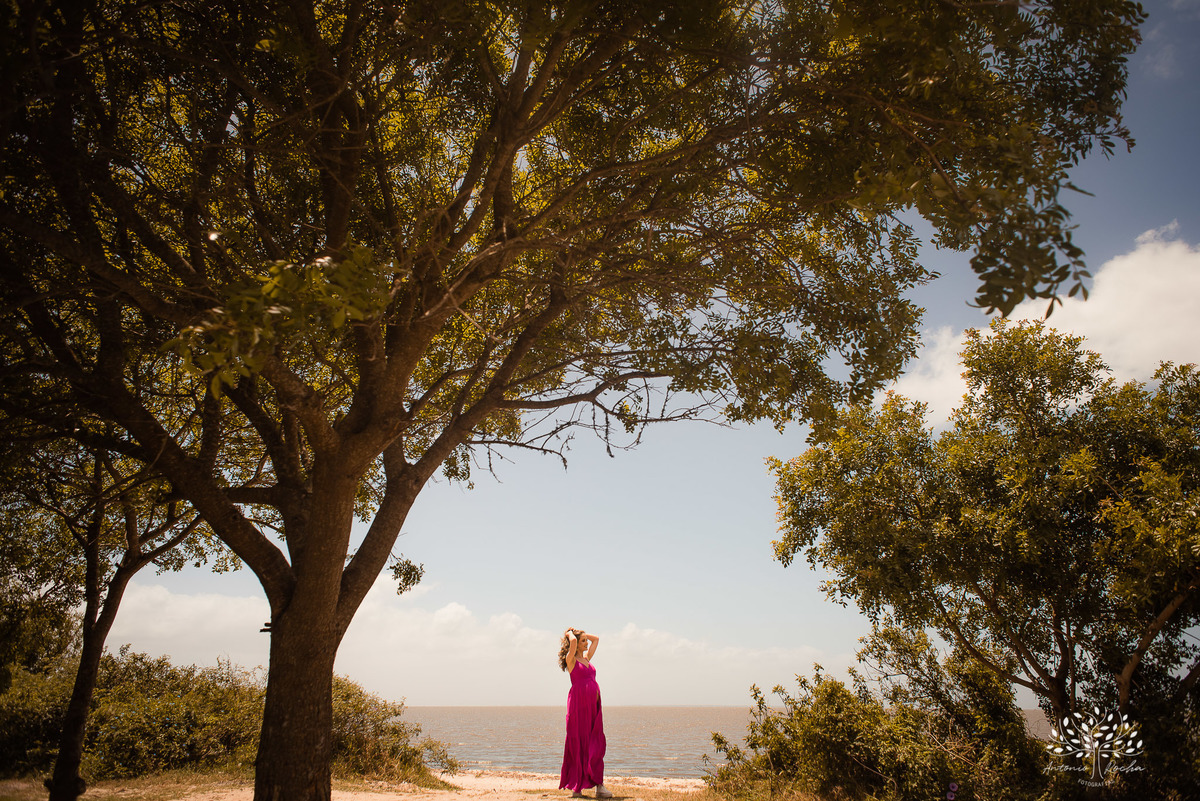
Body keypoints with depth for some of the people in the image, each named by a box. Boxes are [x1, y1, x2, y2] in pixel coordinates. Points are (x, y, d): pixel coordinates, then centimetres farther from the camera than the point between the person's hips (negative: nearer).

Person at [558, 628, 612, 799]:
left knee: (596, 744, 1)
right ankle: (576, 787, 4)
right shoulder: (571, 659, -1)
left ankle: (598, 785, 0)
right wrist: (570, 633, 1)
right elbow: (573, 641, -19)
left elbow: (596, 639, 29)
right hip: (578, 703, -7)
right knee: (578, 743, -3)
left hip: (592, 704, 7)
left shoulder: (586, 657, 18)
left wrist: (582, 633, 22)